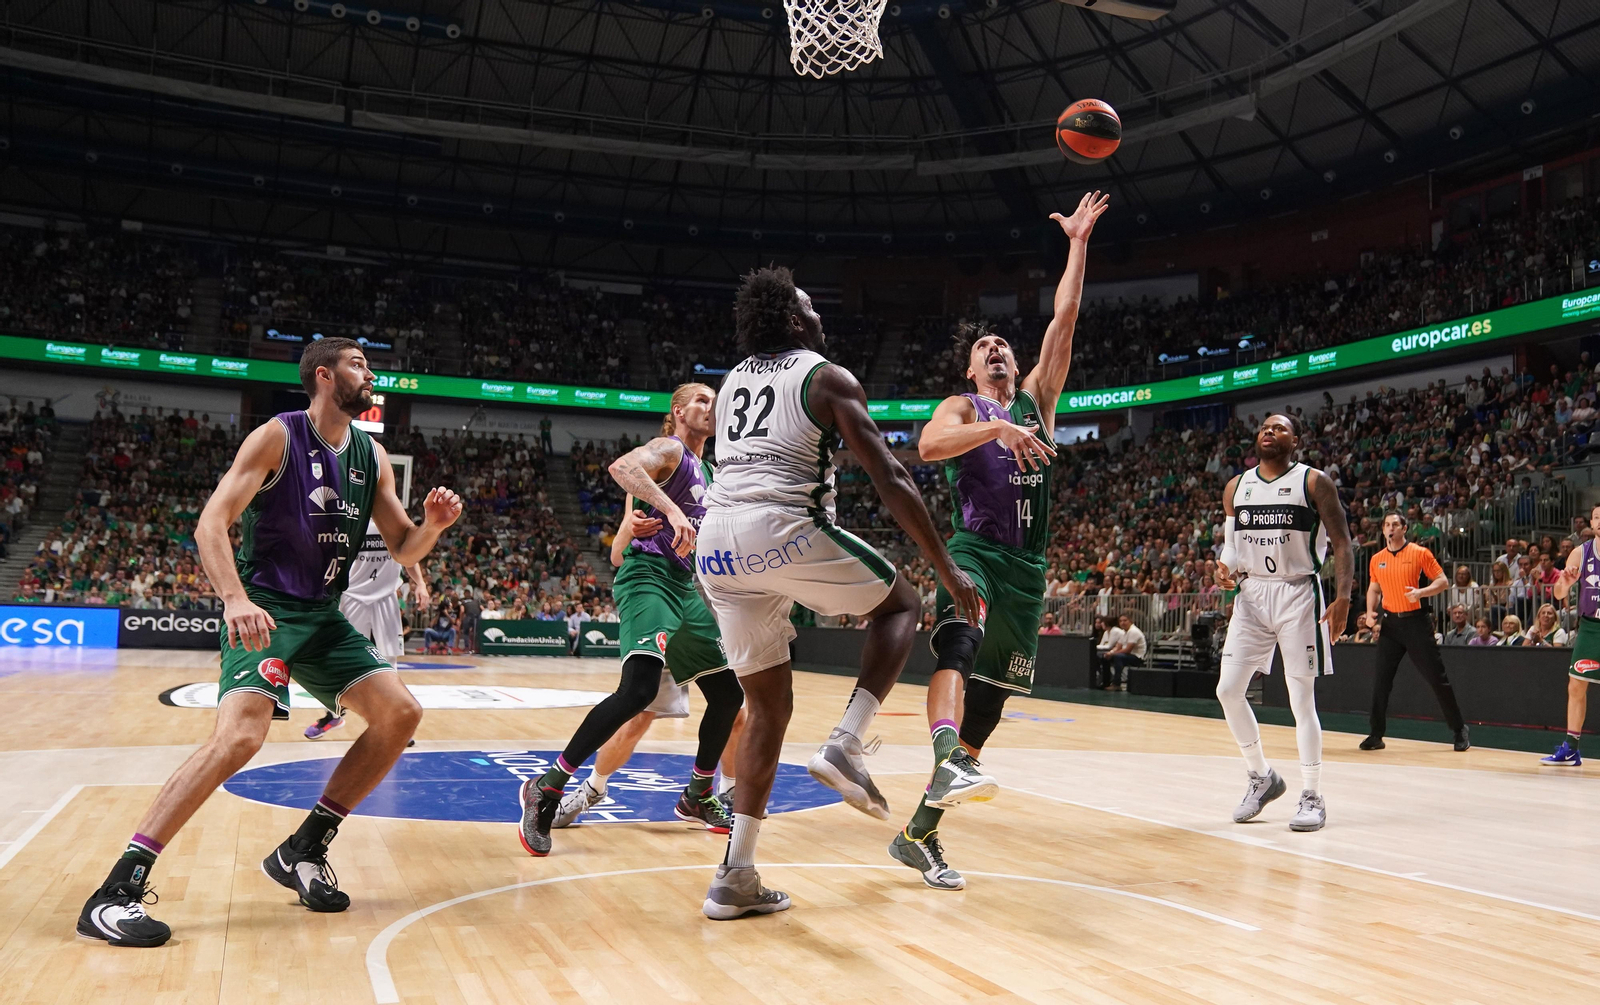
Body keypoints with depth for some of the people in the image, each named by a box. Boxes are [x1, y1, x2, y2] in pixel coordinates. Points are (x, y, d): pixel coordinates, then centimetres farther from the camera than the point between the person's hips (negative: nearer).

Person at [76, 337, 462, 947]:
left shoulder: (372, 456, 9)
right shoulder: (278, 437, -9)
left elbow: (403, 549, 13)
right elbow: (211, 522, -17)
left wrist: (433, 525, -10)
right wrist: (235, 598, -33)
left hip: (323, 616, 7)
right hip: (264, 610, -7)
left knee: (401, 714, -3)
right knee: (240, 736, -27)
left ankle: (301, 851, 7)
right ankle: (116, 891, -19)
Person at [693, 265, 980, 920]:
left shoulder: (731, 382, 26)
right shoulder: (828, 377, 7)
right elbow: (891, 481, -1)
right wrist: (948, 569, 3)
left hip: (715, 544, 6)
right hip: (783, 529, -6)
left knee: (768, 708, 16)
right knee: (900, 604, 18)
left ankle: (736, 877, 13)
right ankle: (845, 745, -2)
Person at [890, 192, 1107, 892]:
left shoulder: (1035, 400, 20)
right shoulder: (961, 408, 9)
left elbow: (1064, 320, 12)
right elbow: (929, 446, -15)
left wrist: (1078, 244, 11)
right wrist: (997, 428, -25)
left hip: (1027, 566, 5)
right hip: (973, 550, -4)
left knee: (989, 699, 3)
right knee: (958, 646, -37)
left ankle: (919, 834, 10)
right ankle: (951, 761, -58)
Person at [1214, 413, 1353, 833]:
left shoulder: (1313, 482, -4)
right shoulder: (1236, 487, 9)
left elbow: (1342, 543, -6)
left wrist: (1343, 597, -18)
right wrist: (1223, 568, -6)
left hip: (1298, 594, -4)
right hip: (1252, 594, 5)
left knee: (1301, 698, -3)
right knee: (1228, 690, -1)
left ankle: (1312, 797, 9)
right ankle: (1262, 777, 18)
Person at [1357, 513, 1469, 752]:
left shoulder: (1420, 553, -5)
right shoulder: (1376, 559, 7)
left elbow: (1443, 582, -4)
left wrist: (1421, 592, -21)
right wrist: (1370, 613, 4)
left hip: (1416, 621, -3)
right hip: (1391, 622, 4)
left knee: (1436, 677, 0)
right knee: (1381, 680, 0)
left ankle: (1459, 730, 15)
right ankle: (1375, 734, 7)